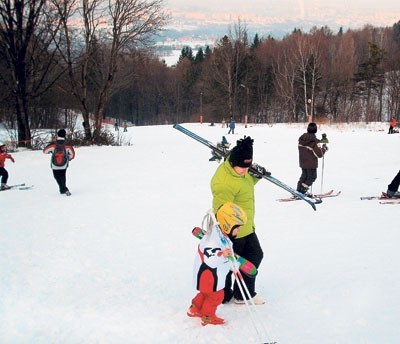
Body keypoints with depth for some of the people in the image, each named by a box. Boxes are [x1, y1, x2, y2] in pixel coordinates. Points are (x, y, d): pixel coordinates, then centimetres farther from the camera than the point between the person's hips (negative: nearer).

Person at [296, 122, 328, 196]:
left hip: (302, 162, 6)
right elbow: (320, 155, -20)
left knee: (304, 175, 23)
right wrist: (324, 148, -4)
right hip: (311, 164, -6)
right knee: (312, 177, 11)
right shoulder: (314, 142, -24)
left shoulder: (301, 138, -4)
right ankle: (303, 190, 5)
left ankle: (299, 190, 24)